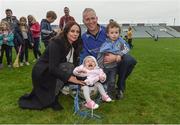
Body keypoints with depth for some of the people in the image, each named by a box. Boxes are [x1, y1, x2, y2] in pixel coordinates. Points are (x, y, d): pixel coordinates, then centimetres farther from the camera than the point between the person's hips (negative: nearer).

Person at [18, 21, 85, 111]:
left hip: (52, 72, 8)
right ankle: (53, 99, -14)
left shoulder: (75, 45, -2)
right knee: (68, 67, -27)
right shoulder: (56, 43, -25)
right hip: (42, 73, -8)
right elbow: (53, 68, -32)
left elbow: (74, 63, 2)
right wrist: (69, 78, -38)